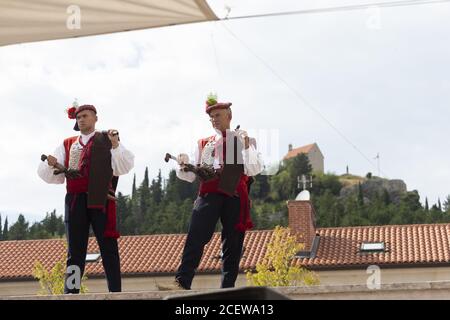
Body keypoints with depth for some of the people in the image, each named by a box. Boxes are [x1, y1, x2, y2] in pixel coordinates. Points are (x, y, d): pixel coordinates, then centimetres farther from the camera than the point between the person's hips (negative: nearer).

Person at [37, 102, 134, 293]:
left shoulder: (107, 139, 10)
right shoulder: (67, 145, 19)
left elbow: (124, 167, -3)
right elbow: (55, 177, 14)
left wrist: (115, 145, -18)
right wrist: (51, 165, -8)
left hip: (101, 199, -3)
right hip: (75, 200, 3)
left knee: (108, 246, -2)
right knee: (75, 250, 3)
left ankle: (115, 291, -1)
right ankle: (70, 292, 4)